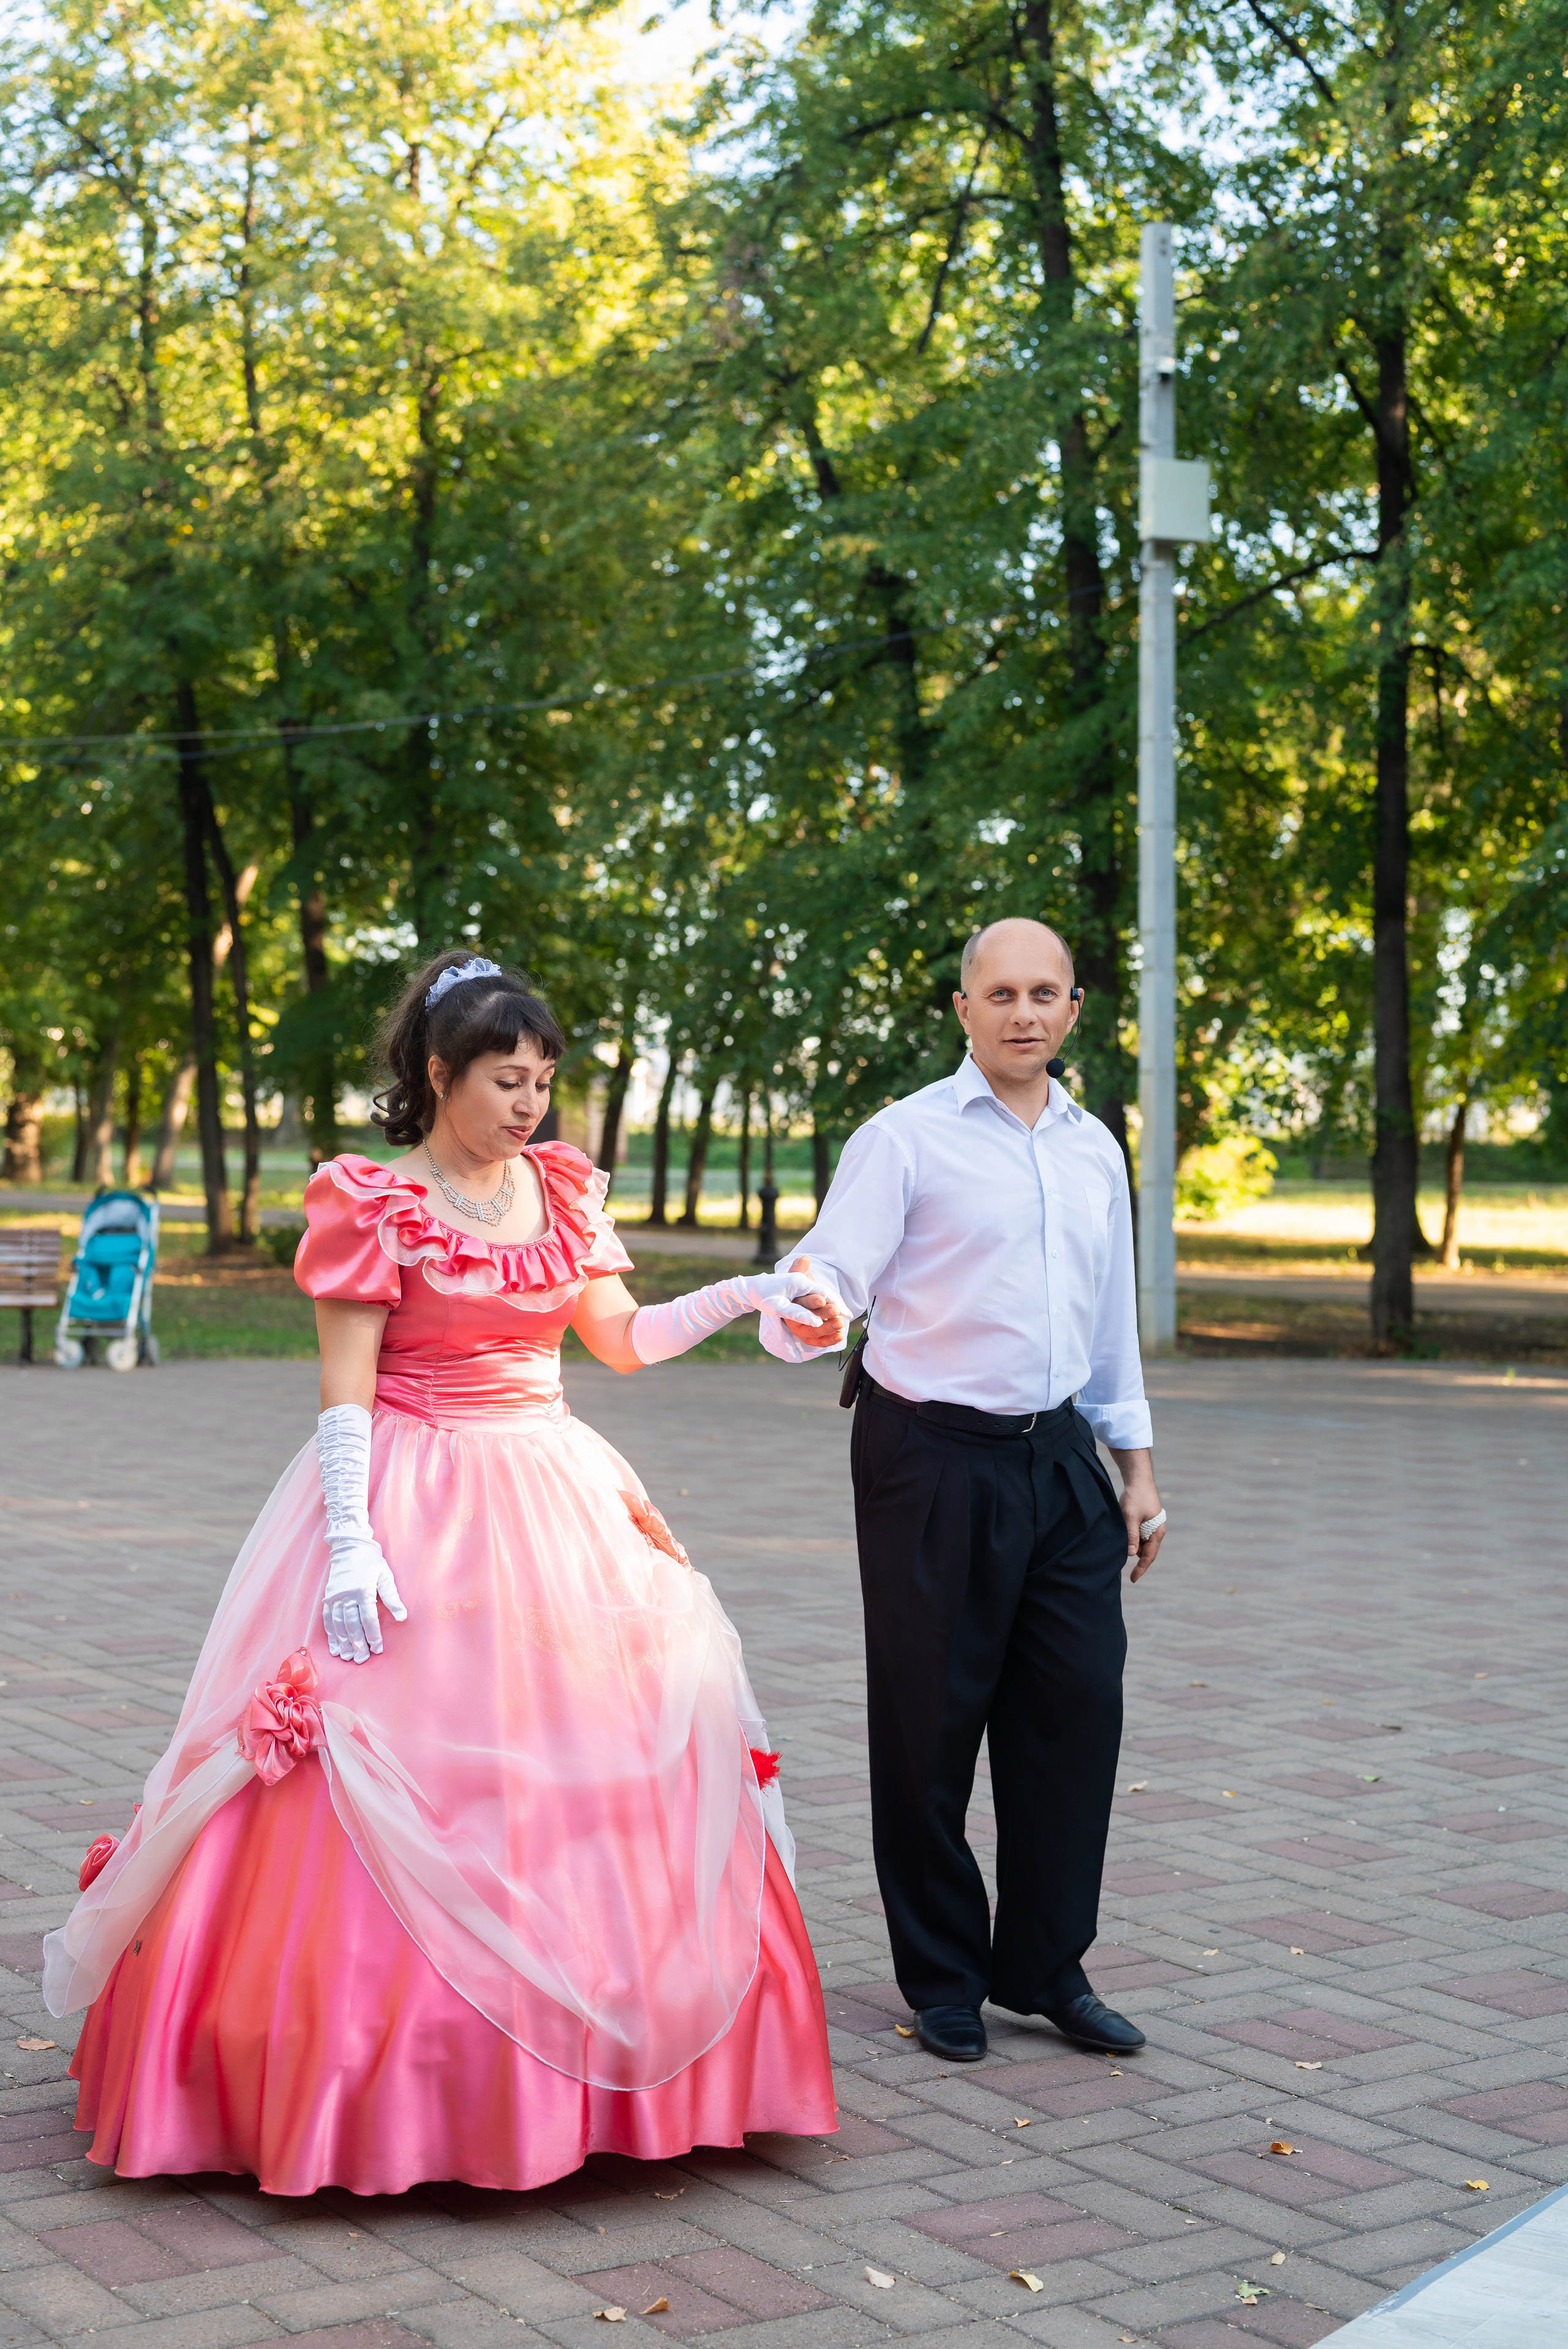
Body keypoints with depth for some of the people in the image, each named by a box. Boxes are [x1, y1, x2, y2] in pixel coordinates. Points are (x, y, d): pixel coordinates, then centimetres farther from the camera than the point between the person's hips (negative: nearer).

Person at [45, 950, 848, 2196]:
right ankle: (399, 2098, 6)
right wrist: (350, 1543, -20)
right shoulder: (372, 1202, -7)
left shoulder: (562, 1187, 11)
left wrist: (746, 1295, 4)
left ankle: (572, 2076, 18)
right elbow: (344, 1391, -11)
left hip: (556, 1503, 6)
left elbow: (621, 1337, 15)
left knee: (609, 1757, 5)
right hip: (418, 1513, -6)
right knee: (417, 1786, -6)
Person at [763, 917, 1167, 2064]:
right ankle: (945, 1980, 20)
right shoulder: (906, 1139, -6)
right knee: (931, 1725, 3)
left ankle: (1047, 1968, 23)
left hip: (1058, 1456, 5)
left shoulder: (1096, 1149, 13)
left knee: (1079, 1703, 6)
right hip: (935, 1458, -5)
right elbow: (827, 1284, -13)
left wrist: (1135, 1459, 18)